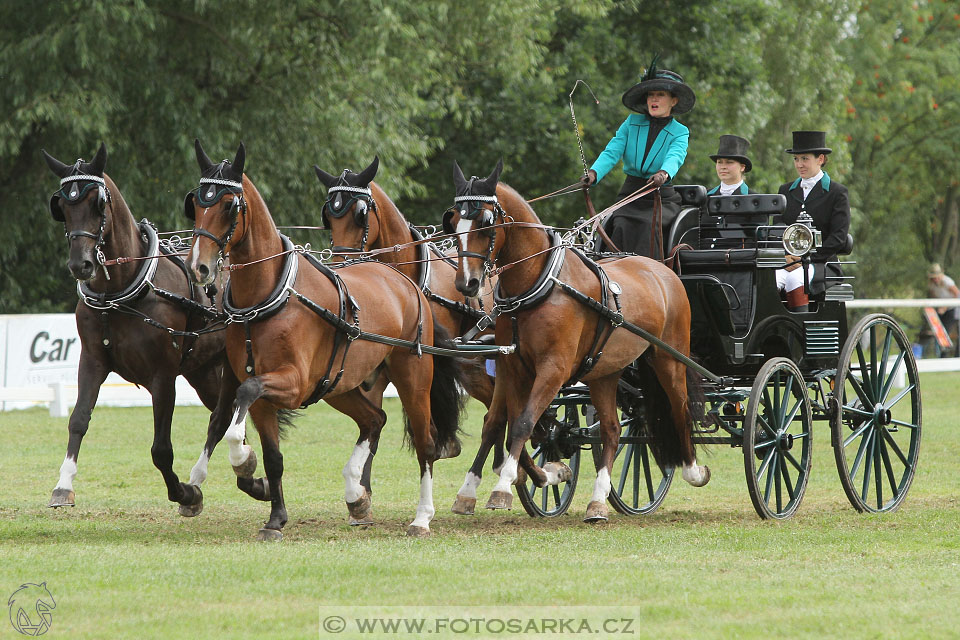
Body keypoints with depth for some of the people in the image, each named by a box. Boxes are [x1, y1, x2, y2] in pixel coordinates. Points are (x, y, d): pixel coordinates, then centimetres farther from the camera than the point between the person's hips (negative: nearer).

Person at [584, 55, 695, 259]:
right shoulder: (632, 123, 10)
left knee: (647, 227, -30)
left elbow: (675, 157, -18)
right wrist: (594, 173, -24)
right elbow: (612, 151, -3)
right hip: (629, 195, 2)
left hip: (662, 198, -2)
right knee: (621, 228, -25)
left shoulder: (679, 133, 3)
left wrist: (663, 174, -42)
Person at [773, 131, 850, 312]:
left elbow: (838, 238, -3)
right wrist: (785, 256, -10)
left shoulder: (837, 193, 6)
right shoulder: (786, 191, 20)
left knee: (795, 279, -37)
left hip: (823, 265, -3)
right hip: (788, 263, 3)